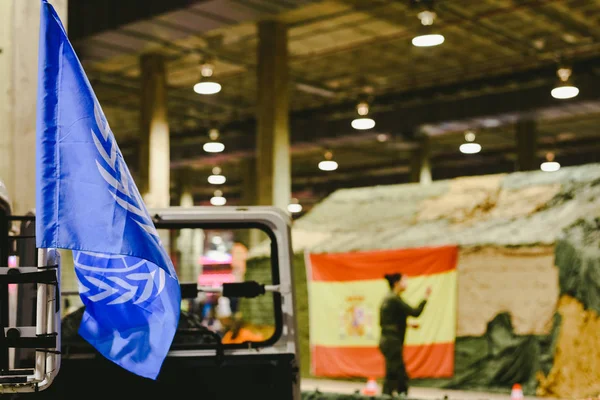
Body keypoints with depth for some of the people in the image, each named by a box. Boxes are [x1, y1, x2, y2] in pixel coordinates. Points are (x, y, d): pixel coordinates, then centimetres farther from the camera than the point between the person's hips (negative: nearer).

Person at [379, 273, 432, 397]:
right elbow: (415, 312, -17)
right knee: (392, 376, -6)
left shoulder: (389, 298, 14)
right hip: (392, 342, -10)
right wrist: (426, 297, -8)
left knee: (402, 376, 13)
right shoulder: (394, 299, -15)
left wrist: (407, 324, 16)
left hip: (388, 341, 10)